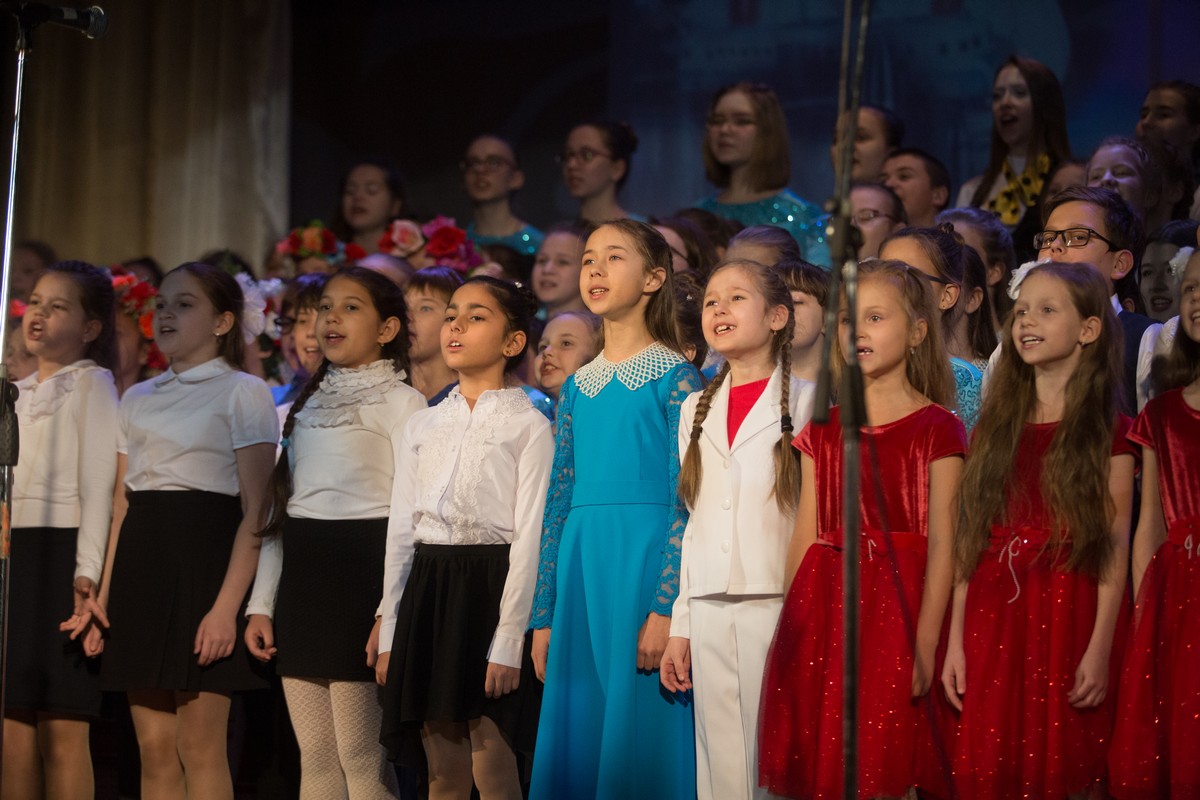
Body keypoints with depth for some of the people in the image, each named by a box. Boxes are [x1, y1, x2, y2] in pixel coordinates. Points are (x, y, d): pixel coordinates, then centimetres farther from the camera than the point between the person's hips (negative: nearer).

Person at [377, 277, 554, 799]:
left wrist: (508, 643, -14)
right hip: (428, 586, 5)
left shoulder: (528, 424, -2)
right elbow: (400, 531, 14)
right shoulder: (423, 425, 14)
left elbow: (529, 537, -8)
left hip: (491, 586, -5)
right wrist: (389, 635, 9)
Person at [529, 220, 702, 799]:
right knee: (575, 741, 8)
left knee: (636, 741, -4)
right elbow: (558, 504, 15)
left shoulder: (675, 377, -3)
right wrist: (544, 617, 12)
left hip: (646, 561, -6)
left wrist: (665, 608, -18)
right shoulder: (577, 387, 15)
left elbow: (687, 501, -10)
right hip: (580, 568, 6)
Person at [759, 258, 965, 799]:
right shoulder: (823, 429, 11)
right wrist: (789, 628, 6)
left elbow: (940, 544, -7)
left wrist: (926, 645, -14)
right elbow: (806, 536, 11)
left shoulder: (936, 428, -2)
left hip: (896, 601, -4)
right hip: (823, 602, 4)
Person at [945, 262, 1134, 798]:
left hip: (1067, 615, -3)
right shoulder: (995, 428, 11)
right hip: (991, 618, 3)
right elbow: (969, 541, 8)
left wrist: (1100, 649, -13)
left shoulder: (1108, 432, 0)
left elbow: (1115, 546, -5)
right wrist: (955, 643, 3)